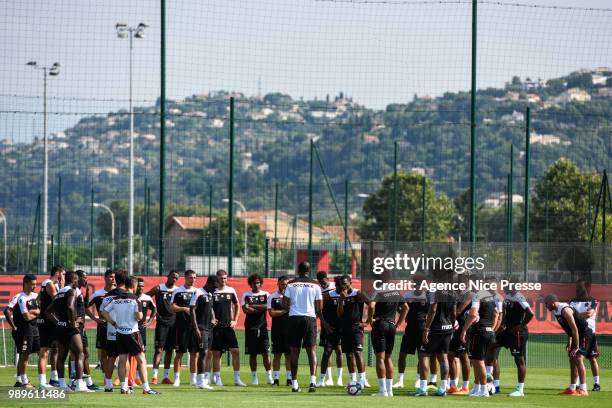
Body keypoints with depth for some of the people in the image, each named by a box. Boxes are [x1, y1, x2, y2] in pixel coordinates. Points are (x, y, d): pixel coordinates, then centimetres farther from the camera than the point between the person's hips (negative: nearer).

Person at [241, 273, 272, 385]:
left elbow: (267, 306, -11)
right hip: (250, 327, 0)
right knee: (252, 353, 3)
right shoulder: (246, 295, 6)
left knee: (266, 352, -3)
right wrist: (260, 309, -8)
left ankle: (269, 376, 0)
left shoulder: (265, 295, 8)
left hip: (262, 327, 0)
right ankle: (254, 377, 9)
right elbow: (246, 310, -7)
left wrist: (252, 306, -12)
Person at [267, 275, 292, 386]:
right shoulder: (272, 297, 5)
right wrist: (285, 311, -10)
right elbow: (271, 313, -4)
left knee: (289, 354, 1)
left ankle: (289, 378, 4)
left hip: (289, 328, 1)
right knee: (277, 354, 1)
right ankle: (276, 379, 4)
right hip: (277, 329, -1)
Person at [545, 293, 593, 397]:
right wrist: (569, 342, 17)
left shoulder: (565, 310, -24)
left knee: (578, 359, -19)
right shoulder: (556, 311, 7)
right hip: (577, 335, 10)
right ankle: (572, 388, 22)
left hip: (585, 334, -10)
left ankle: (583, 390, -23)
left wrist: (577, 347, -25)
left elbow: (574, 329, -26)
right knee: (572, 360, 13)